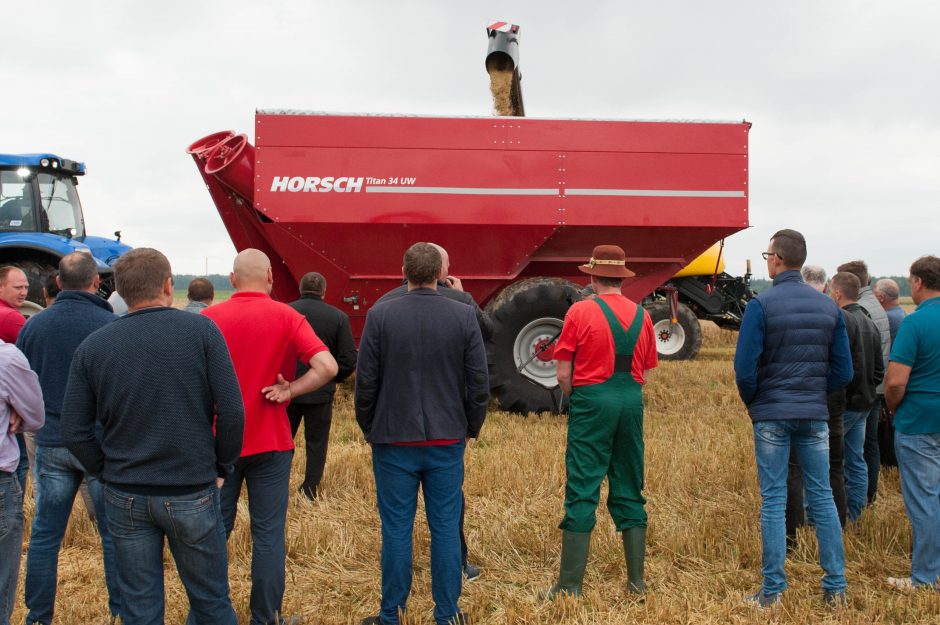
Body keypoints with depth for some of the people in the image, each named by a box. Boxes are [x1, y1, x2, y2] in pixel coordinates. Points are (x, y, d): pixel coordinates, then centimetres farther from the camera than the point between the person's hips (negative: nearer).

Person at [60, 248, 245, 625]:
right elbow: (231, 412, -11)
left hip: (125, 498, 2)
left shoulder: (92, 347, -1)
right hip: (191, 494, -2)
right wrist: (222, 467, 3)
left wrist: (109, 473, 11)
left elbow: (73, 432, -2)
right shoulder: (201, 331, -8)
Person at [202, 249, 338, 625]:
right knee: (268, 534, 7)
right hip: (269, 442, -2)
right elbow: (327, 367, -18)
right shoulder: (285, 317, -8)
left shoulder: (208, 318, -4)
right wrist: (289, 392, -10)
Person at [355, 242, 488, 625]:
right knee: (446, 529, 9)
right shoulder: (463, 315, -4)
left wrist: (369, 429, 11)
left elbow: (365, 381, -4)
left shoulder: (380, 315, -7)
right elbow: (479, 381, -1)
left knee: (396, 530, 6)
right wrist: (471, 427, 13)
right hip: (447, 440, 1)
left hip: (394, 439, -1)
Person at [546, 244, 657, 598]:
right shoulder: (641, 316, 7)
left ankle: (570, 585, 1)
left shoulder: (580, 313, -6)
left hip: (592, 400, -4)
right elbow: (644, 374, 11)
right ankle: (636, 580, 17)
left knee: (582, 493, -1)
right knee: (629, 492, 12)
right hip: (631, 403, 4)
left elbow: (563, 374, -5)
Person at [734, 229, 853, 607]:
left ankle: (772, 591, 8)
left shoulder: (761, 305, -11)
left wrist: (752, 402, 4)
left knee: (773, 501, 3)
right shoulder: (829, 307, 3)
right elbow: (843, 371, 4)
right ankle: (836, 587, 16)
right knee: (822, 497, 11)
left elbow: (745, 367, -14)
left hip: (772, 415, -3)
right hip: (815, 415, 4)